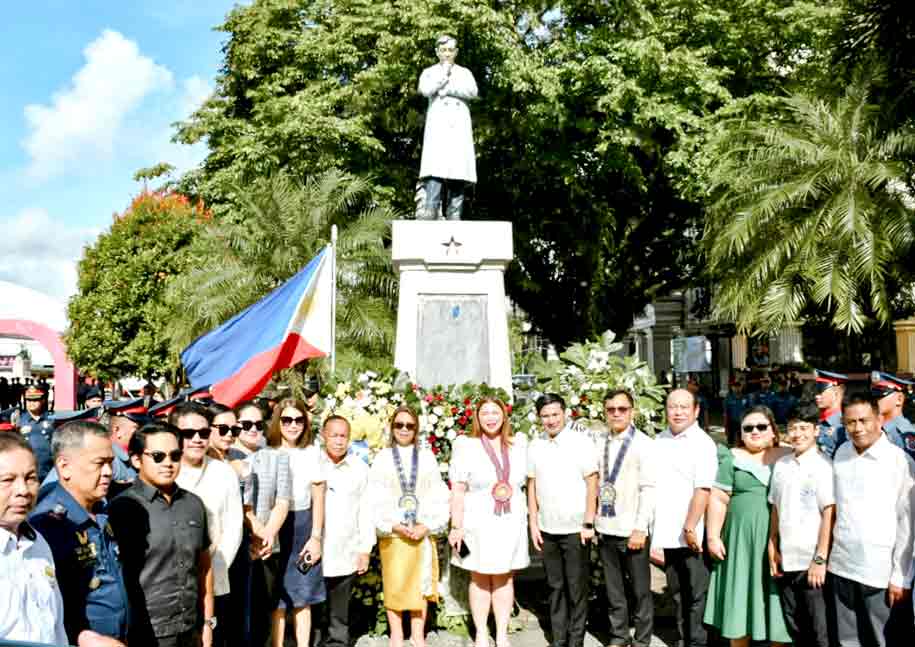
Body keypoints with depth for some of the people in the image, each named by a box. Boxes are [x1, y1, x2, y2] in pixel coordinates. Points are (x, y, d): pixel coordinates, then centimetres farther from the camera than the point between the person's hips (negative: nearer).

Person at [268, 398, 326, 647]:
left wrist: (316, 537, 1)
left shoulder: (311, 451, 4)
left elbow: (318, 497, 5)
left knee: (303, 597, 9)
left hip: (304, 526, 2)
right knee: (277, 597, 2)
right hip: (274, 526, -2)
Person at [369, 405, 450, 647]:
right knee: (394, 585, 5)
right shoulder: (382, 457, 2)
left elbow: (438, 495, 2)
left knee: (421, 584, 6)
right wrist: (393, 525, -13)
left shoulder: (427, 457, 6)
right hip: (392, 533, -1)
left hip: (423, 532, 1)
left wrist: (428, 525, -9)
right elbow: (376, 498, -3)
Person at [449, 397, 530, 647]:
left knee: (504, 579, 9)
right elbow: (457, 490, -7)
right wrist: (456, 527, -11)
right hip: (478, 523, -2)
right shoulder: (466, 446, -5)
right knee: (480, 579, 7)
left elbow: (528, 482, 11)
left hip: (511, 523, 3)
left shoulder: (519, 445, 5)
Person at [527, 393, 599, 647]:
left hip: (575, 529, -3)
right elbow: (531, 486, 10)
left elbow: (592, 484, -6)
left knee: (577, 588, 5)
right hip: (547, 530, 4)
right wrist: (533, 524, 6)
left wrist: (588, 524, -9)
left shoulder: (581, 442, -6)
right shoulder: (535, 446, 5)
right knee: (555, 587, 12)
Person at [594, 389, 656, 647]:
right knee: (613, 589, 14)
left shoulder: (644, 444, -7)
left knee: (640, 590, 8)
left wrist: (640, 528, -14)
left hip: (632, 530, -4)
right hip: (605, 528, 4)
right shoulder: (599, 442, 5)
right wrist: (592, 521, 2)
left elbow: (649, 489, -10)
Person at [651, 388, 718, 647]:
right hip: (667, 534, 6)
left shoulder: (703, 443, -10)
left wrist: (690, 528, -19)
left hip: (692, 535, -6)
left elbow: (703, 489, -17)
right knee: (677, 593, 16)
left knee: (697, 595, 4)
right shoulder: (659, 441, 9)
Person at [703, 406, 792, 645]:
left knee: (777, 599, 4)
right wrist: (713, 536, -3)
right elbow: (718, 500, 2)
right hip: (741, 539, 0)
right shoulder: (733, 459, 4)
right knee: (741, 598, 6)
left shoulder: (789, 457, 6)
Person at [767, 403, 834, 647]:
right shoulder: (781, 465, 8)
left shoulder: (822, 465, -9)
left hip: (811, 563, -5)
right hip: (785, 561, 5)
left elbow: (829, 514, -11)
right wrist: (772, 549, 9)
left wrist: (820, 559, -13)